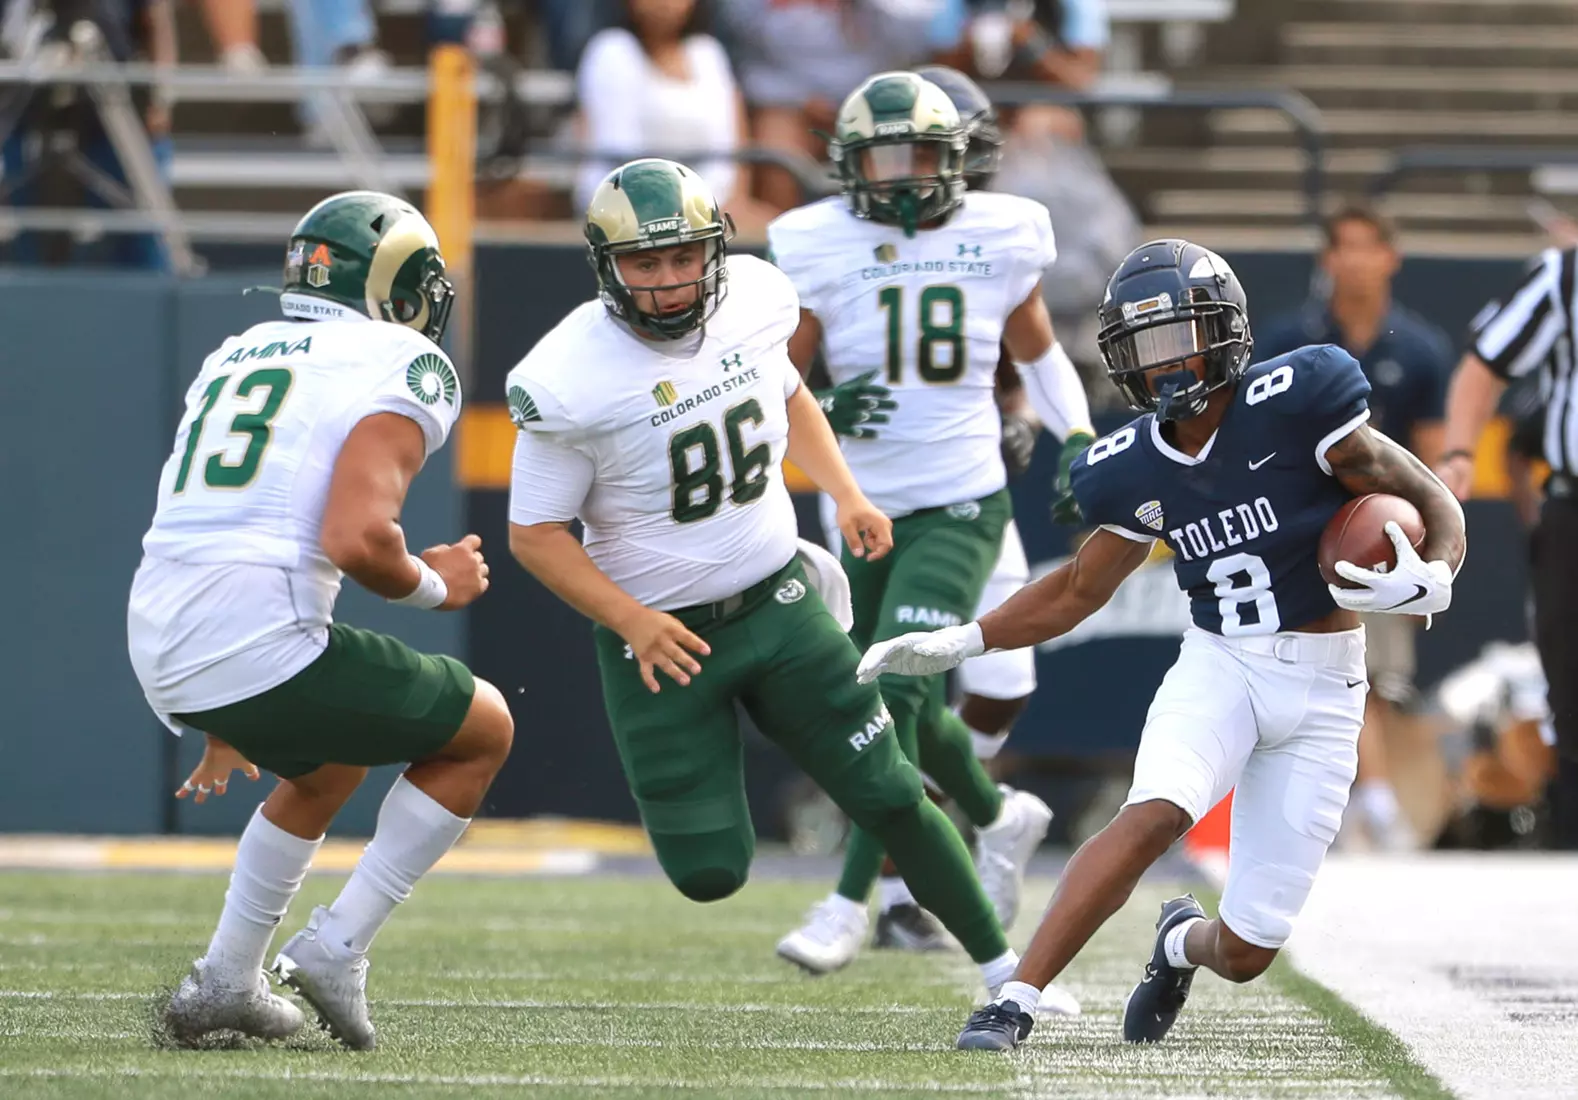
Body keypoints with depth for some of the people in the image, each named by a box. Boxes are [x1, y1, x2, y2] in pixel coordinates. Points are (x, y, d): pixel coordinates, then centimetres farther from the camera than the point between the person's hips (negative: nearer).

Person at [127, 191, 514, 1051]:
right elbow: (357, 538, -18)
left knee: (328, 766, 36)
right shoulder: (398, 371, -2)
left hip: (161, 655, 8)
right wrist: (433, 587, 4)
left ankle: (225, 983, 31)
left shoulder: (236, 357, 24)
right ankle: (338, 948, 8)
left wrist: (225, 722, 37)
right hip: (264, 649, -8)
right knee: (482, 731, 14)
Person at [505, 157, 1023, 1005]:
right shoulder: (572, 383, -21)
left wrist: (844, 492, 5)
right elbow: (537, 533, -13)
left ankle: (1004, 970, 16)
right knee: (710, 874, -3)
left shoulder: (751, 304, -6)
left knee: (888, 797, 2)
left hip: (777, 608, 4)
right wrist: (629, 620, -24)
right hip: (662, 637, -4)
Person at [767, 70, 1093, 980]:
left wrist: (1078, 437, 5)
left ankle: (850, 905, -14)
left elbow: (1037, 348, 16)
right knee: (910, 710, 14)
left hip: (960, 509, -3)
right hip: (865, 513, 3)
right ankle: (1001, 818, 44)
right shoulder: (821, 247, -3)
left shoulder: (999, 236, -1)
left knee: (894, 695, -18)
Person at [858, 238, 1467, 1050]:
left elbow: (1433, 506, -8)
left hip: (1320, 689, -2)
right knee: (1154, 813, -33)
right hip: (1217, 668, 2)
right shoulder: (1135, 471, 0)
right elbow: (1079, 590, 17)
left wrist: (1429, 580, -29)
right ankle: (1015, 1002, -31)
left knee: (1246, 954, 0)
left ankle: (1184, 943, 39)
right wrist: (958, 643, 8)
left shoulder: (1294, 402, -13)